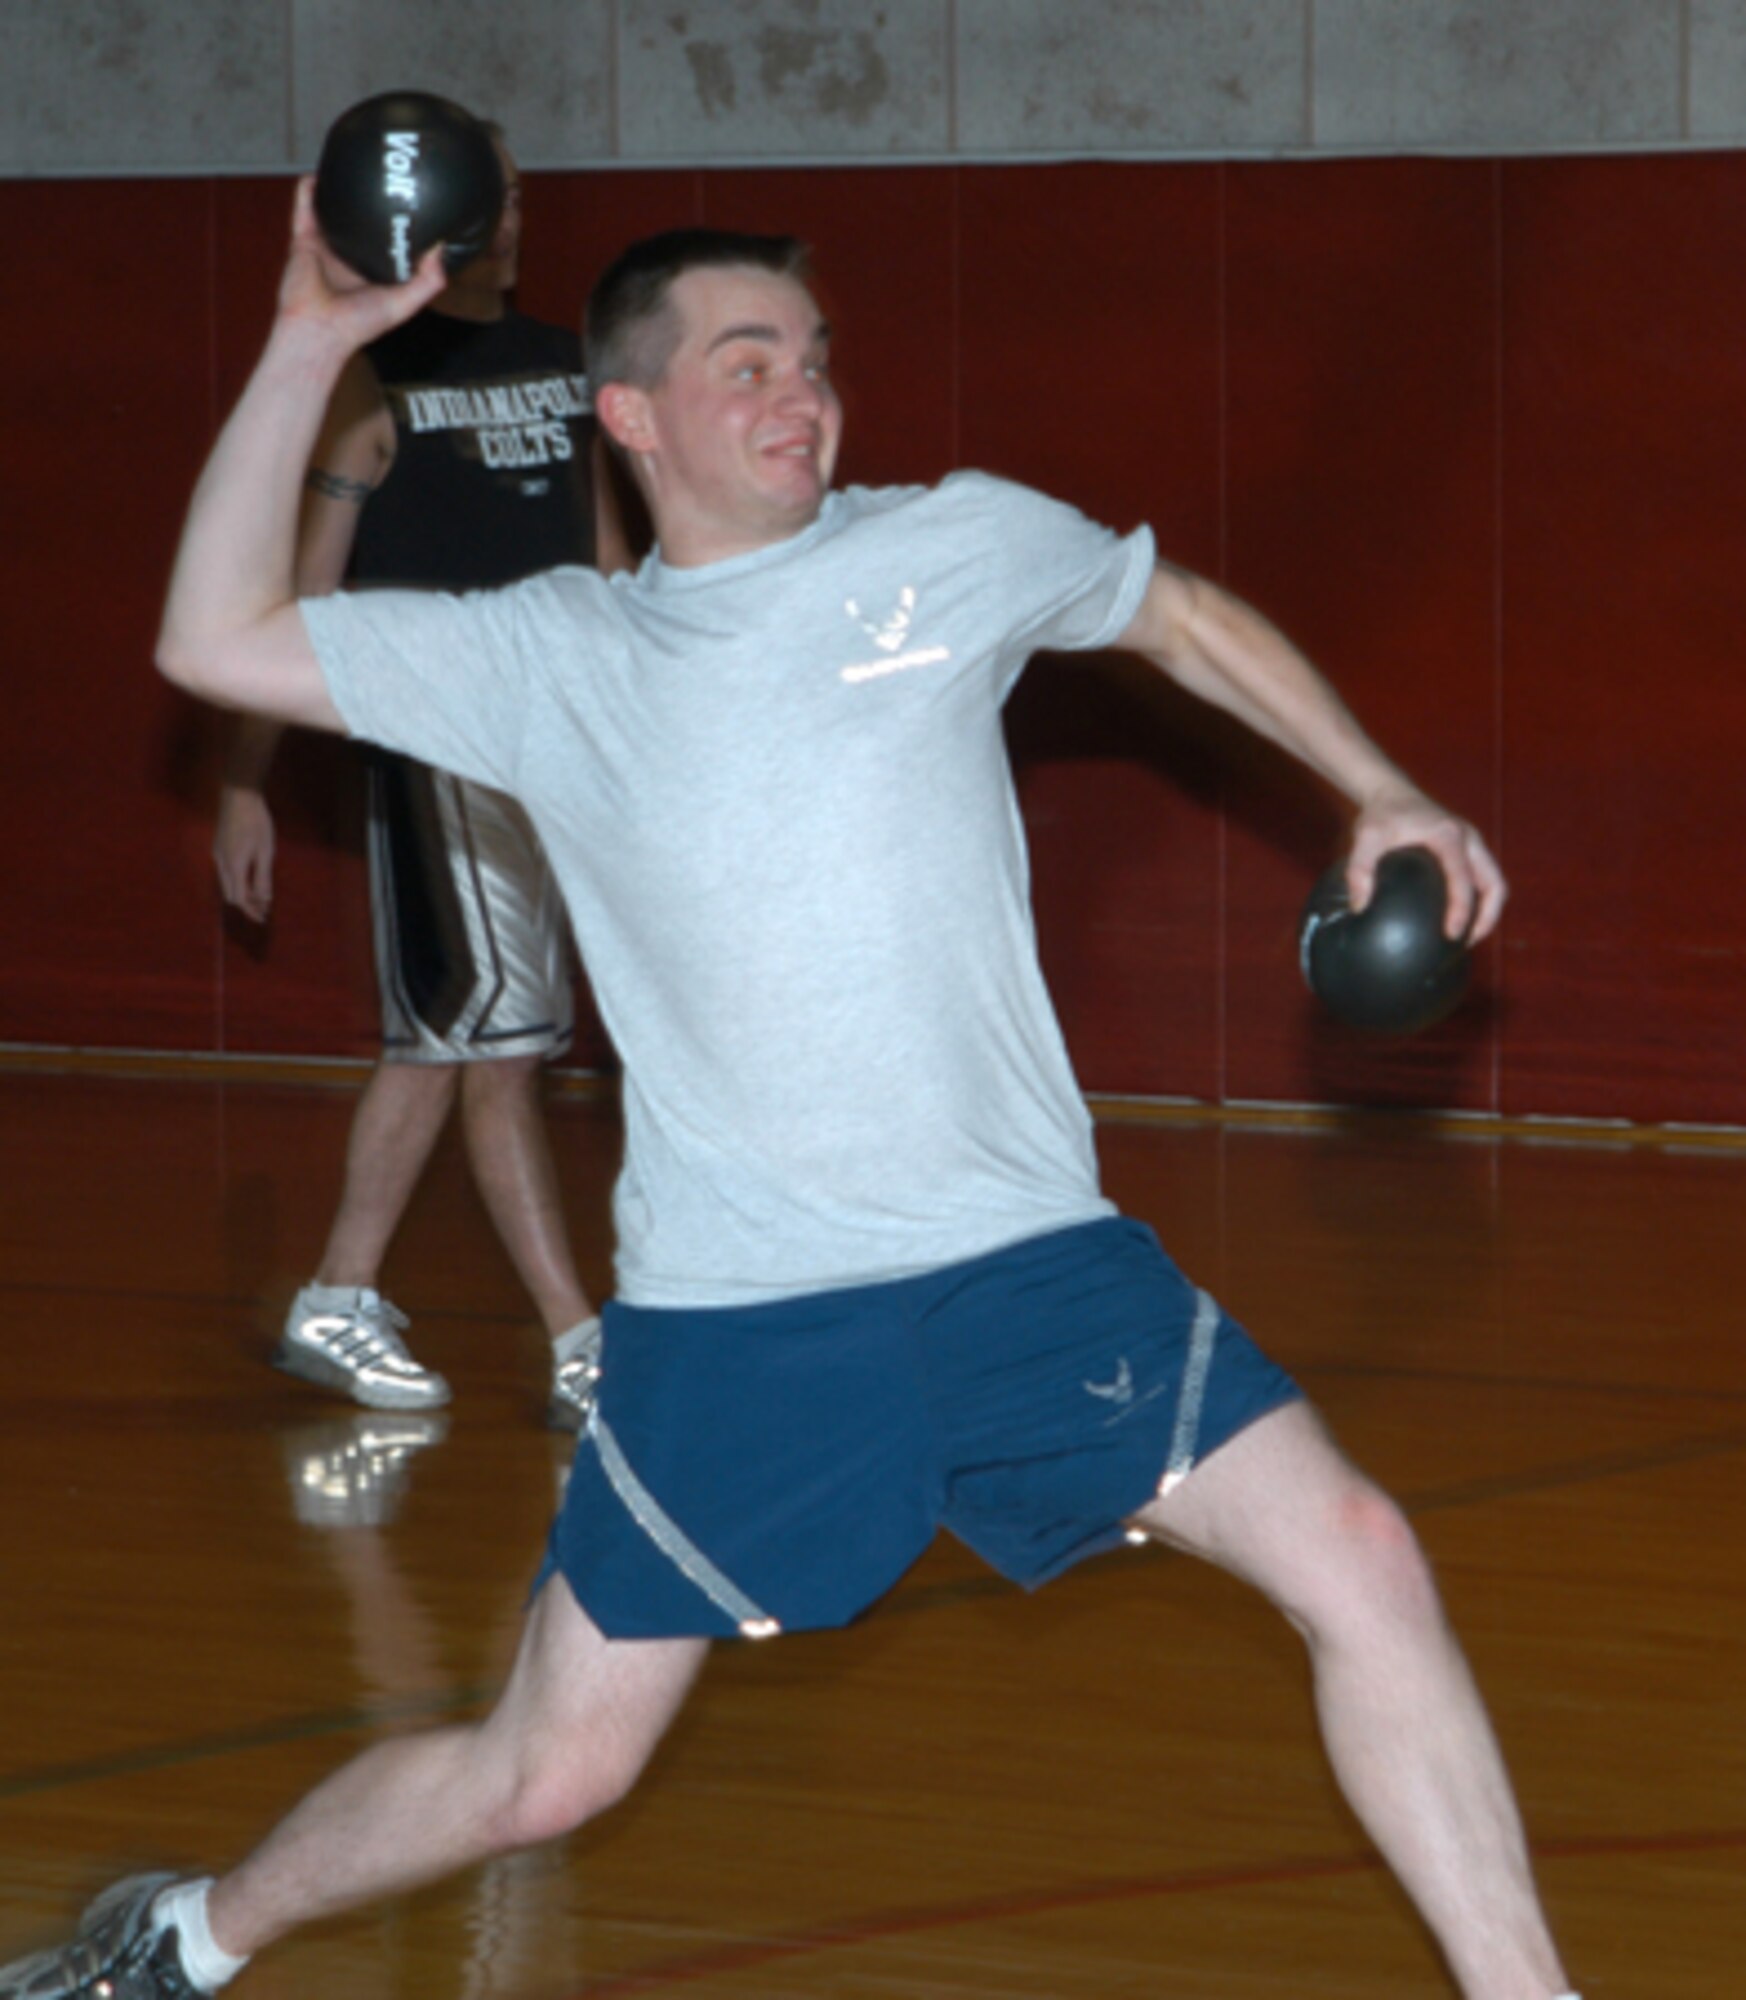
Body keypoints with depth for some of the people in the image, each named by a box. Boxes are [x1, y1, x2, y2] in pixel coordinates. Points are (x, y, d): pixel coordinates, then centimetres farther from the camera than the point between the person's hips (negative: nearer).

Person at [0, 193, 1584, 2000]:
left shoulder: (959, 547, 5)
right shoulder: (549, 662, 4)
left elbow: (1186, 618, 23)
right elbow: (218, 641, 4)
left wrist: (1380, 795, 14)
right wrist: (307, 353, -1)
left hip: (1030, 1261, 1)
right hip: (727, 1313, -1)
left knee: (1359, 1564, -13)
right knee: (547, 1775, 4)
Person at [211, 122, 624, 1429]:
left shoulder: (561, 365, 13)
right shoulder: (374, 378, -7)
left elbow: (607, 557, 20)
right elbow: (297, 593, -8)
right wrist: (246, 784, -11)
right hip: (440, 752, -7)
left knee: (437, 1044, 13)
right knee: (502, 1042, -8)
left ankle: (338, 1309, 23)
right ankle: (584, 1354, -8)